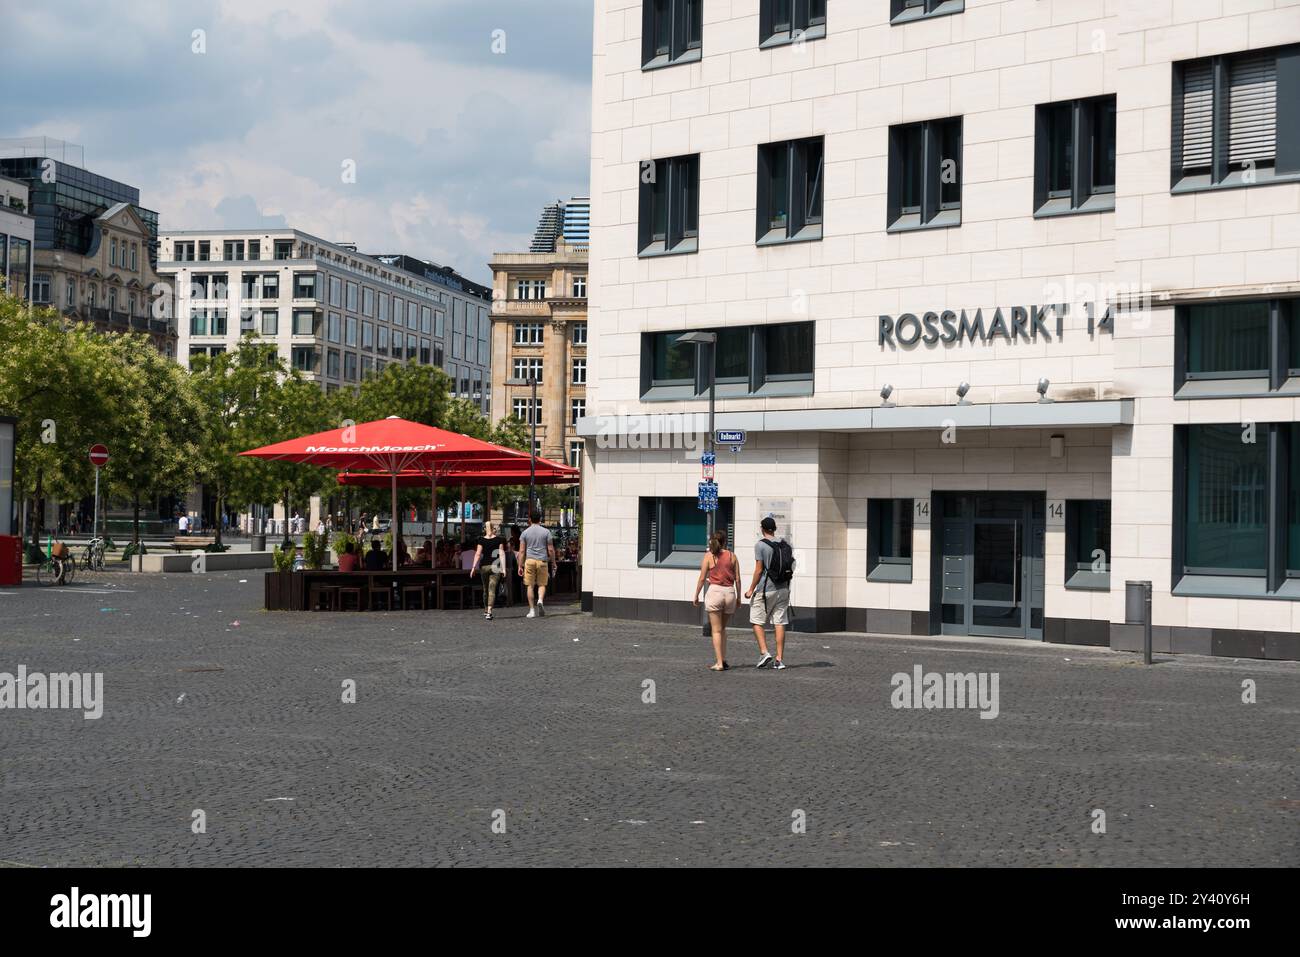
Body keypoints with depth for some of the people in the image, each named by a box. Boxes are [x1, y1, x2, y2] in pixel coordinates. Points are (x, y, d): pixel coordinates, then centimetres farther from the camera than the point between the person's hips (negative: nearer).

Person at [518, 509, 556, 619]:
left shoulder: (525, 532, 4)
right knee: (542, 584, 10)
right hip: (542, 560, 0)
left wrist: (520, 566, 7)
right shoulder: (546, 532, 3)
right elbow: (551, 550, 2)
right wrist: (553, 563, 13)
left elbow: (522, 551, 3)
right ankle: (540, 600, -17)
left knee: (530, 586, 4)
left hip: (530, 560, 0)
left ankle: (532, 610, 3)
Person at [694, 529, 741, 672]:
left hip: (715, 591, -3)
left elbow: (702, 578, -2)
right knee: (722, 628, 18)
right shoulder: (732, 556, 5)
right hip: (730, 592, 3)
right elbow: (737, 579, 5)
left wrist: (696, 595, 7)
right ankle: (723, 660, 14)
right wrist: (738, 597, 14)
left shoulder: (708, 556, -1)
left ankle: (719, 663, -3)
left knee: (717, 630, 2)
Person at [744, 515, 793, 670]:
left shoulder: (761, 545, -9)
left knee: (757, 622, 6)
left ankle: (764, 653, -6)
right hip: (783, 589, 5)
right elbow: (789, 568, 12)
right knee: (780, 623, 4)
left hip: (766, 589, -5)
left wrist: (751, 589, -6)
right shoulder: (784, 545, 8)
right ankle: (779, 659, 3)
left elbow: (759, 570, -13)